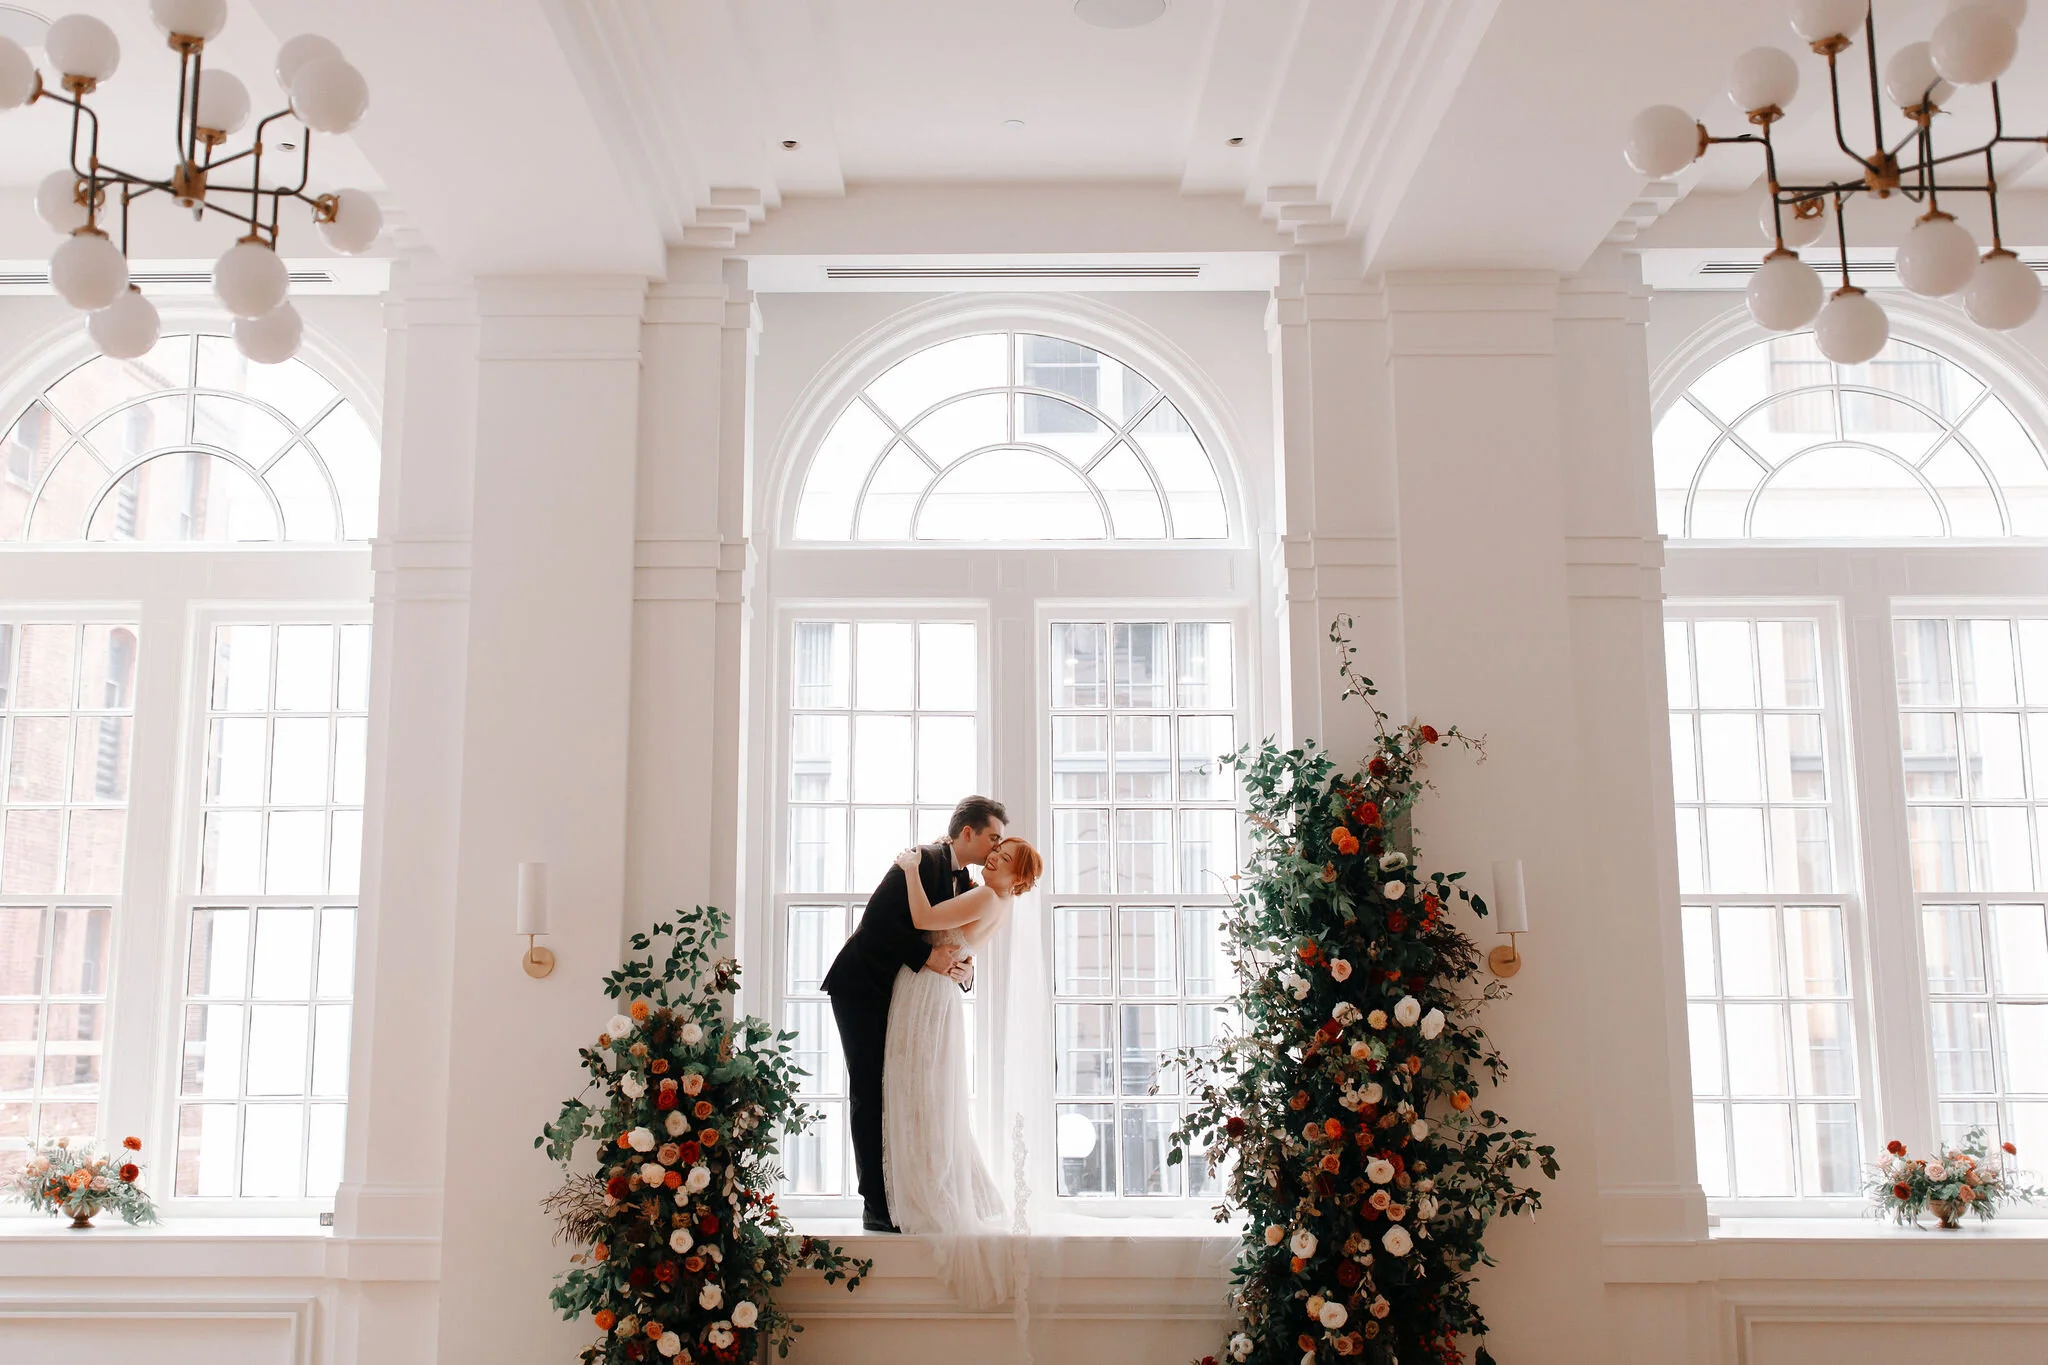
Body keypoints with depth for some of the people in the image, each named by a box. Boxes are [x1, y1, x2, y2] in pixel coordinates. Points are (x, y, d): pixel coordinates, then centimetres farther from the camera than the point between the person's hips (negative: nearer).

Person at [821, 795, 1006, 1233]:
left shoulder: (965, 884, 9)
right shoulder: (923, 861, -17)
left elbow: (956, 941, 11)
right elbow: (877, 920, -25)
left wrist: (964, 965, -12)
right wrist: (927, 956, -27)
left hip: (899, 993, 8)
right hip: (862, 986, -8)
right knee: (870, 1092, -7)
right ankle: (877, 1207, -5)